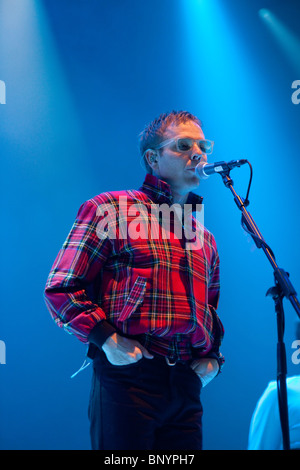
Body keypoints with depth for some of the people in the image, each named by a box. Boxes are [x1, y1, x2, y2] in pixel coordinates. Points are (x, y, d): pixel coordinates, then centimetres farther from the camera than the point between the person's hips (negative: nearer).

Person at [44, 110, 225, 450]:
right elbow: (60, 288, -3)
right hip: (129, 371, -5)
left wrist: (213, 357, 11)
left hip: (187, 384, 6)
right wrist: (106, 339, -14)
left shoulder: (205, 238, 22)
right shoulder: (111, 208, 3)